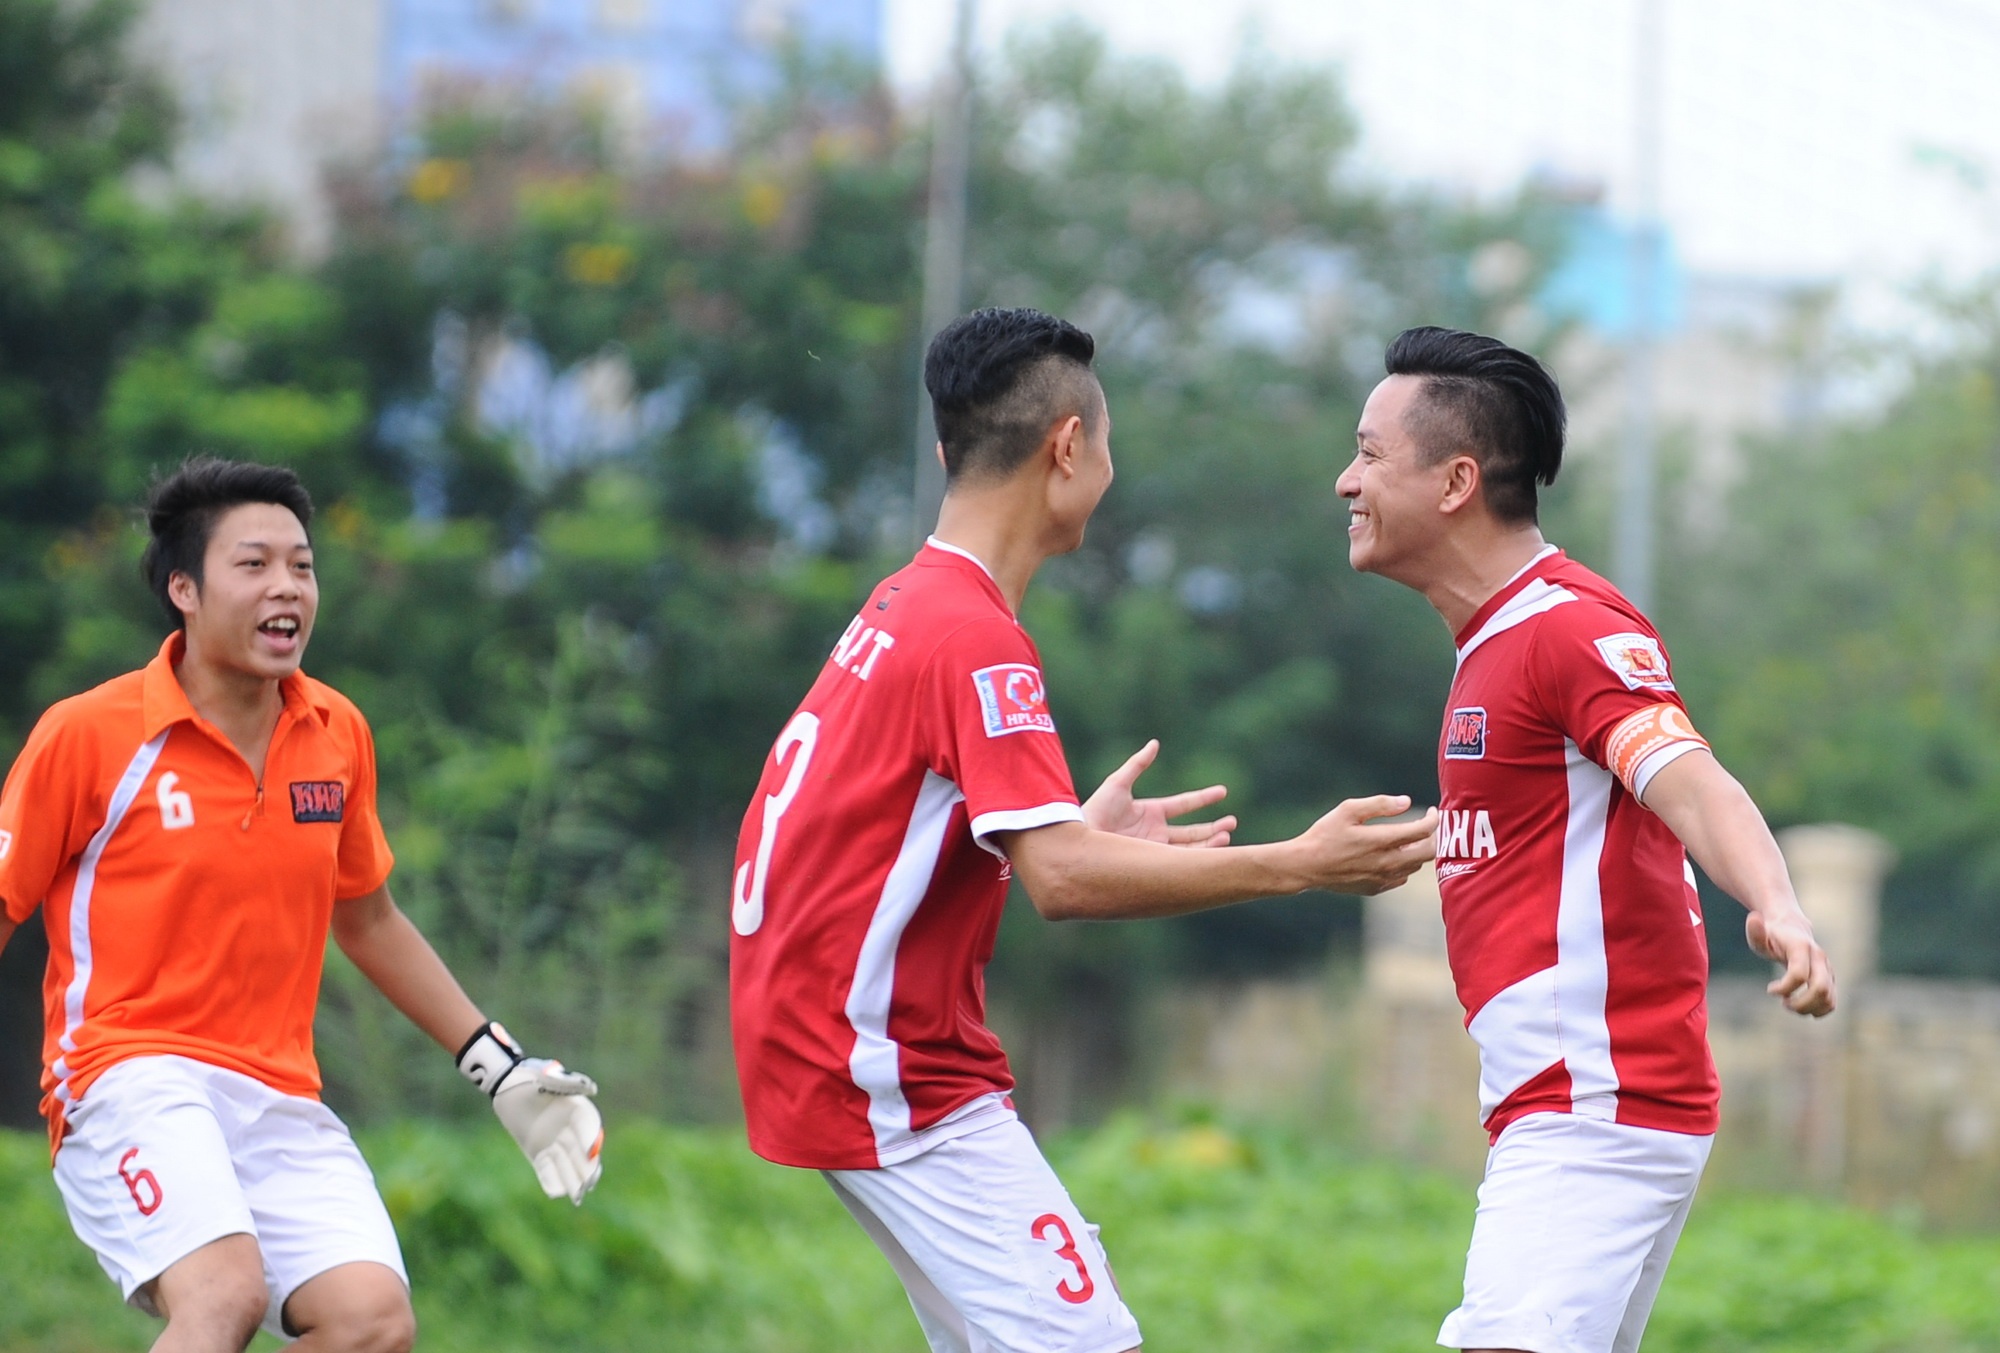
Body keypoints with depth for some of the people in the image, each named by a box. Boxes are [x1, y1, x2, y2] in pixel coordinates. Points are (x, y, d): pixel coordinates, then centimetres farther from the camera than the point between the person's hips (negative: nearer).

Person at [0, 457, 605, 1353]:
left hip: (281, 1101, 5)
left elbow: (366, 920, 24)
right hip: (130, 1072, -5)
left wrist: (500, 1069, 23)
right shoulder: (88, 735, -5)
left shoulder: (338, 734, 9)